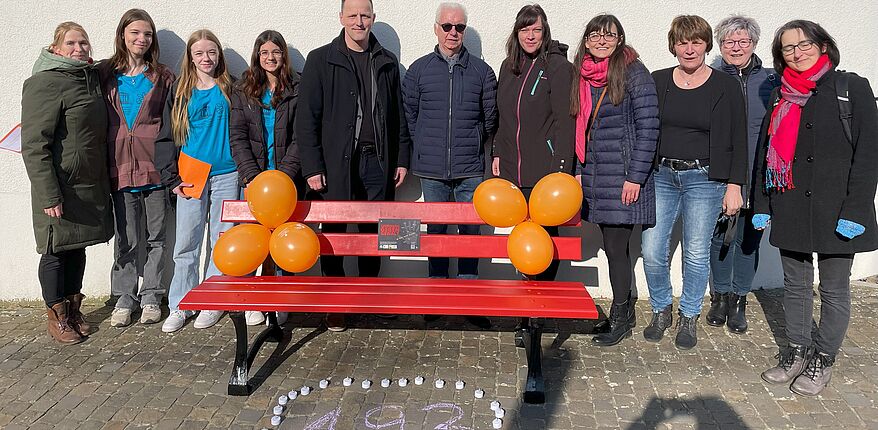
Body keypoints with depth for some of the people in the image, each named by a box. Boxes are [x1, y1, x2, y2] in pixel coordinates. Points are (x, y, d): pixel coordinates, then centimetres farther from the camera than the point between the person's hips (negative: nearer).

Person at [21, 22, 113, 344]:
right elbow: (34, 145, -16)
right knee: (56, 250, 5)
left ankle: (73, 310, 29)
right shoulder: (44, 84, -12)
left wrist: (104, 181, 15)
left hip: (90, 185, 7)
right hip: (60, 187, -7)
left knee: (77, 247, 15)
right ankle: (56, 317, 19)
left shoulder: (92, 78, 11)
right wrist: (49, 195, -21)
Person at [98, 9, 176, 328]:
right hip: (120, 167, 1)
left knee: (156, 236, 6)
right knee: (126, 239, 5)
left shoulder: (162, 76, 7)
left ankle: (151, 296, 18)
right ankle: (124, 298, 17)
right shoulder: (105, 74, 9)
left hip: (155, 167, 0)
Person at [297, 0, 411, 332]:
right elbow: (306, 118, -3)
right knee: (333, 233, 4)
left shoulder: (387, 63, 11)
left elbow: (398, 115, 15)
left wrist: (402, 158, 9)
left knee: (373, 233, 9)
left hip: (377, 162, 3)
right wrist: (312, 167, -9)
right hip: (336, 163, -2)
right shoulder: (320, 61, 1)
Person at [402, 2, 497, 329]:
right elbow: (409, 115, 10)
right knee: (436, 231, 8)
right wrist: (425, 148, 10)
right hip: (431, 169, 0)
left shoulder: (481, 71, 5)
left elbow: (491, 118, 12)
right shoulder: (419, 70, 5)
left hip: (470, 169, 0)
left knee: (470, 232, 3)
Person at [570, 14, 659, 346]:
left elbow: (648, 129, -11)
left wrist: (635, 177, -14)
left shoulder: (634, 74, -7)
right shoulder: (584, 77, 12)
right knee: (614, 247, 12)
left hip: (624, 179, -6)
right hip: (595, 179, 6)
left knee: (615, 249, -2)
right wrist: (578, 170, 13)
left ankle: (620, 320, 13)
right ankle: (626, 311, 26)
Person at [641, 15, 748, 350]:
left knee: (696, 253, 3)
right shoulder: (658, 82, 6)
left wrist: (734, 186, -6)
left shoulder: (726, 86, 0)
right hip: (661, 175, 2)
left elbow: (738, 141, 0)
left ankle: (689, 318, 23)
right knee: (652, 250, -2)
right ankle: (661, 311, 21)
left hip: (704, 178, -2)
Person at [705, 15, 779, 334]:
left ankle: (739, 300, 22)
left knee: (749, 239, 7)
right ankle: (720, 296, 25)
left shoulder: (770, 81, 4)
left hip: (758, 178, 0)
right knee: (719, 237, 9)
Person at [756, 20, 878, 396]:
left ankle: (823, 361, 20)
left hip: (834, 209, -4)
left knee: (834, 290, 6)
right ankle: (797, 352, 26)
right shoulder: (780, 97, 12)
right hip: (790, 208, 4)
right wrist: (761, 205, 8)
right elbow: (766, 151, 14)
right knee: (795, 286, 12)